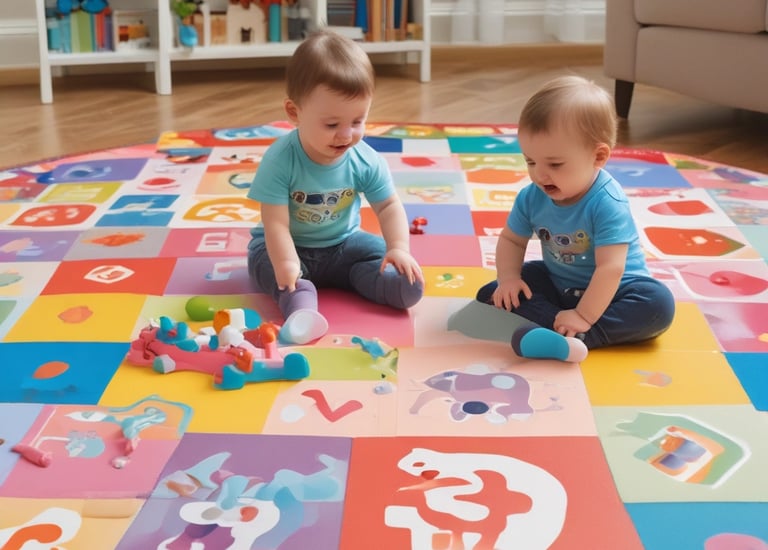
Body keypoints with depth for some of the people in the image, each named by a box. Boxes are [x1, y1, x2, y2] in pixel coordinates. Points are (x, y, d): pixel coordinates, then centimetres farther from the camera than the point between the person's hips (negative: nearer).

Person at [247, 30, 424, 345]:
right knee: (263, 258, -33)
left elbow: (388, 206, -9)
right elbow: (275, 221, -29)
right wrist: (286, 264, -43)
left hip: (342, 245, 3)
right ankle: (301, 306, -54)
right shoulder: (280, 160, -27)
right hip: (290, 247, -3)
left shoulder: (366, 161, -16)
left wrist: (399, 247, -26)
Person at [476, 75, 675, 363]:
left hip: (612, 289, -5)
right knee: (491, 293, -12)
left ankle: (572, 336, -42)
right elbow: (511, 240, 4)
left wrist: (584, 317, -35)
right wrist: (508, 278, -14)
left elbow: (610, 268, -33)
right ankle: (561, 327, -32)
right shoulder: (531, 197, -11)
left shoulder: (607, 204, -29)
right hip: (555, 283, 5)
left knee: (659, 303, -32)